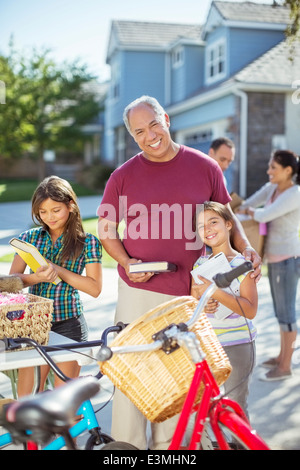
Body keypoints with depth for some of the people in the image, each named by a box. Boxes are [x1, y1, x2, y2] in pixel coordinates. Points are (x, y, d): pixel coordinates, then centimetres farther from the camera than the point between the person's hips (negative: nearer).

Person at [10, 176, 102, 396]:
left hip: (69, 326, -3)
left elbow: (95, 288, -9)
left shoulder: (88, 242, -4)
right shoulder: (30, 237, 5)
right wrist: (37, 277, -21)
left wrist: (59, 271, -19)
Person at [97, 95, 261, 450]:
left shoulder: (205, 167, 2)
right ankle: (127, 443, 19)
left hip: (188, 292, 1)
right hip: (138, 290, -1)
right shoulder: (123, 176, 0)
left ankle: (165, 444, 29)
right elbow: (106, 230, 8)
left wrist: (246, 249, -4)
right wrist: (126, 262, -9)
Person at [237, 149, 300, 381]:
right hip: (275, 257, 9)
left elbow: (263, 216, -24)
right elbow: (247, 206, 8)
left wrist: (249, 210, -4)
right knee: (281, 309, 18)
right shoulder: (271, 188, 7)